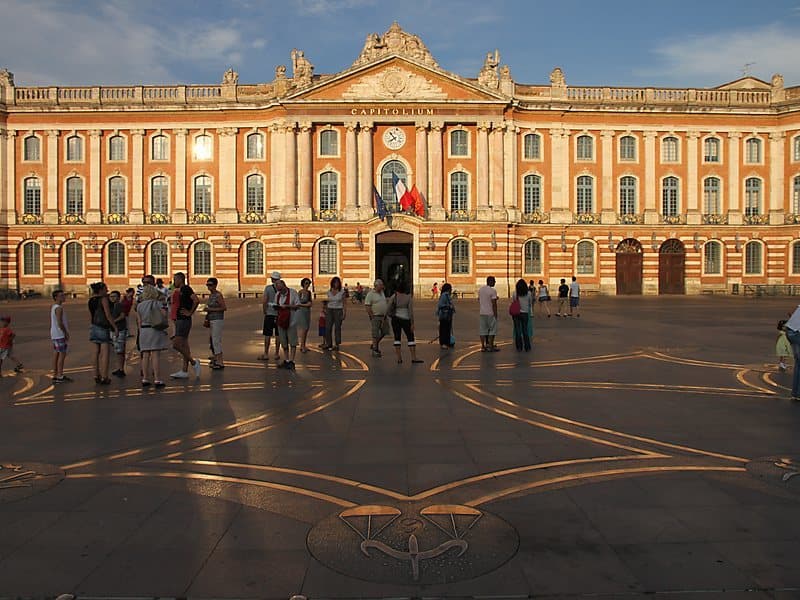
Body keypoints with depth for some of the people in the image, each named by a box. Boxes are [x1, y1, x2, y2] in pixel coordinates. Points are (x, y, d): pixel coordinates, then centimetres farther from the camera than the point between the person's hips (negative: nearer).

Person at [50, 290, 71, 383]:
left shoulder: (52, 307, 14)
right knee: (62, 354, -6)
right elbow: (60, 323, -23)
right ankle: (59, 376, -5)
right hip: (60, 334, -10)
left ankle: (55, 375, 17)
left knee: (56, 354, 12)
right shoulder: (59, 308, -17)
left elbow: (51, 322, 18)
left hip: (54, 334, 10)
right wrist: (66, 333, -14)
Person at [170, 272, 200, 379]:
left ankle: (194, 362, -3)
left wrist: (190, 312, -18)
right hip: (179, 320, 10)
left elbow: (196, 300, -25)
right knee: (184, 345, 8)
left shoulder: (186, 289, -11)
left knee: (176, 344, -13)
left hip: (184, 321, -10)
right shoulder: (178, 291, 18)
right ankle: (184, 371, 11)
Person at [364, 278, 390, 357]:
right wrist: (372, 317, -16)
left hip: (383, 316, 8)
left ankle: (374, 345, 26)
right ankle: (375, 350, 7)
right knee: (375, 334, -2)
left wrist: (386, 314, 14)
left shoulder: (382, 292, 13)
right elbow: (367, 306, -15)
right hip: (375, 316, -8)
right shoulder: (370, 294, -12)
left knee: (384, 332, 10)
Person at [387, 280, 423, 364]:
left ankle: (399, 358, 7)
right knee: (411, 338, 4)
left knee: (397, 338, 8)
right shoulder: (409, 297, -9)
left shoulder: (393, 297, -2)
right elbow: (411, 311, -11)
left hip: (395, 319, 3)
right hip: (405, 319, -3)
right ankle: (414, 358, 2)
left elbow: (389, 311, -2)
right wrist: (412, 323, -6)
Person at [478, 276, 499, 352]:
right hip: (490, 313, -7)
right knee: (492, 330, 2)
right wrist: (495, 314, -10)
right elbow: (494, 304, -15)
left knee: (483, 330, 9)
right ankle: (491, 346, 3)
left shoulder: (480, 289, 8)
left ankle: (483, 346, 9)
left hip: (482, 313, 7)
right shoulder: (493, 291, -13)